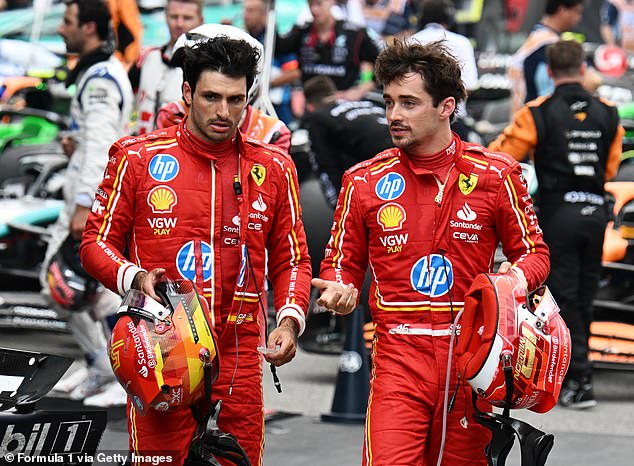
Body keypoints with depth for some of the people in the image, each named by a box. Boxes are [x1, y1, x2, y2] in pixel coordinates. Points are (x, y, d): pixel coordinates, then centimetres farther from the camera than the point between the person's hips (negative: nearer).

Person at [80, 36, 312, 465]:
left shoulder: (273, 168, 11)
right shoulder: (139, 158, 4)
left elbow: (291, 259, 16)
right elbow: (97, 242, 8)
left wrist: (290, 318, -2)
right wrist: (134, 277, -11)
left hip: (238, 356, 2)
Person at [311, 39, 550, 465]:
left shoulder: (494, 175, 4)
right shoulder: (364, 181, 6)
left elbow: (534, 252, 12)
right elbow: (344, 263, 15)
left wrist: (517, 276, -10)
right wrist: (339, 290, -8)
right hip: (399, 353, 0)